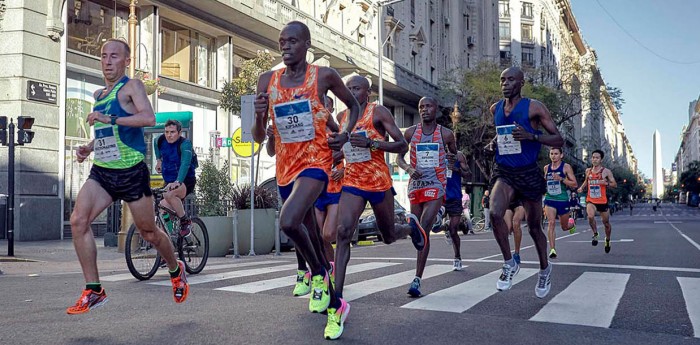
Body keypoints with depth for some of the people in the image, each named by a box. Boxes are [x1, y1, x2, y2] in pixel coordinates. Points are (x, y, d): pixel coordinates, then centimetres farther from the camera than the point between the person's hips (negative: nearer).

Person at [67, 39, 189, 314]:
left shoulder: (131, 86, -6)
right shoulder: (99, 94, 16)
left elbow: (149, 118, -25)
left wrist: (109, 119, -28)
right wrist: (89, 147, 12)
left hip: (132, 172, -6)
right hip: (101, 171, 6)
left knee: (148, 232, 6)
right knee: (78, 220, -15)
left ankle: (176, 271, 34)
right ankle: (93, 291, -6)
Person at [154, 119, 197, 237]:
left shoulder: (185, 144, -20)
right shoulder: (160, 141, -2)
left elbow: (185, 164, -36)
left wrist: (177, 182, -49)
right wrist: (159, 160, 18)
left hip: (186, 181, -6)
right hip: (169, 182, 6)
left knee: (169, 194, -34)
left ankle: (186, 222, -17)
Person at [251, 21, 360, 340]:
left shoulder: (324, 76, -5)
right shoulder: (267, 80, 3)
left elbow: (353, 105, 13)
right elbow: (259, 138, 4)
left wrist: (346, 133, -5)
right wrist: (259, 115, -17)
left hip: (316, 162, -5)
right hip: (285, 167, 5)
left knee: (288, 221, -30)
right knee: (309, 235, 15)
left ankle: (318, 273, -1)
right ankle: (335, 305, 35)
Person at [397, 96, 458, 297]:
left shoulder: (446, 134, 1)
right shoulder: (410, 133, 4)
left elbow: (454, 154, 21)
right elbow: (399, 157, 8)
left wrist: (453, 159, 0)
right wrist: (408, 168, -11)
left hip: (436, 186, -3)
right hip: (415, 185, 3)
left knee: (423, 230, -16)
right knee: (420, 231, 12)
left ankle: (417, 280, -15)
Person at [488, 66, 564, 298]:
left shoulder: (534, 107, -6)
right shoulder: (495, 109, 8)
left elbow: (558, 140, -6)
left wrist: (531, 136, -22)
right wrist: (493, 142, 6)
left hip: (528, 174, -3)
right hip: (503, 173, 3)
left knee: (534, 227, 9)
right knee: (495, 213, -24)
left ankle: (545, 269, 35)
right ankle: (509, 264, -5)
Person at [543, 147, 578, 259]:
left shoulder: (566, 167, -5)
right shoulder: (546, 168, 7)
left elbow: (575, 184, -10)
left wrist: (561, 179, -23)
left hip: (563, 200, -2)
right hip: (549, 200, 2)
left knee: (565, 227, 13)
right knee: (551, 222, -19)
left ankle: (572, 224, 51)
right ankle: (552, 249, -19)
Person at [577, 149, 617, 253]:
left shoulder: (606, 171, -4)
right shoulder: (588, 171, 6)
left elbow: (615, 184, -1)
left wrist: (606, 183, -21)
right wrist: (582, 187, 5)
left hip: (602, 201, -1)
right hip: (590, 200, 1)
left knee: (606, 223, 12)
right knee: (590, 216, -29)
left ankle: (607, 240, 40)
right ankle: (595, 234, -3)